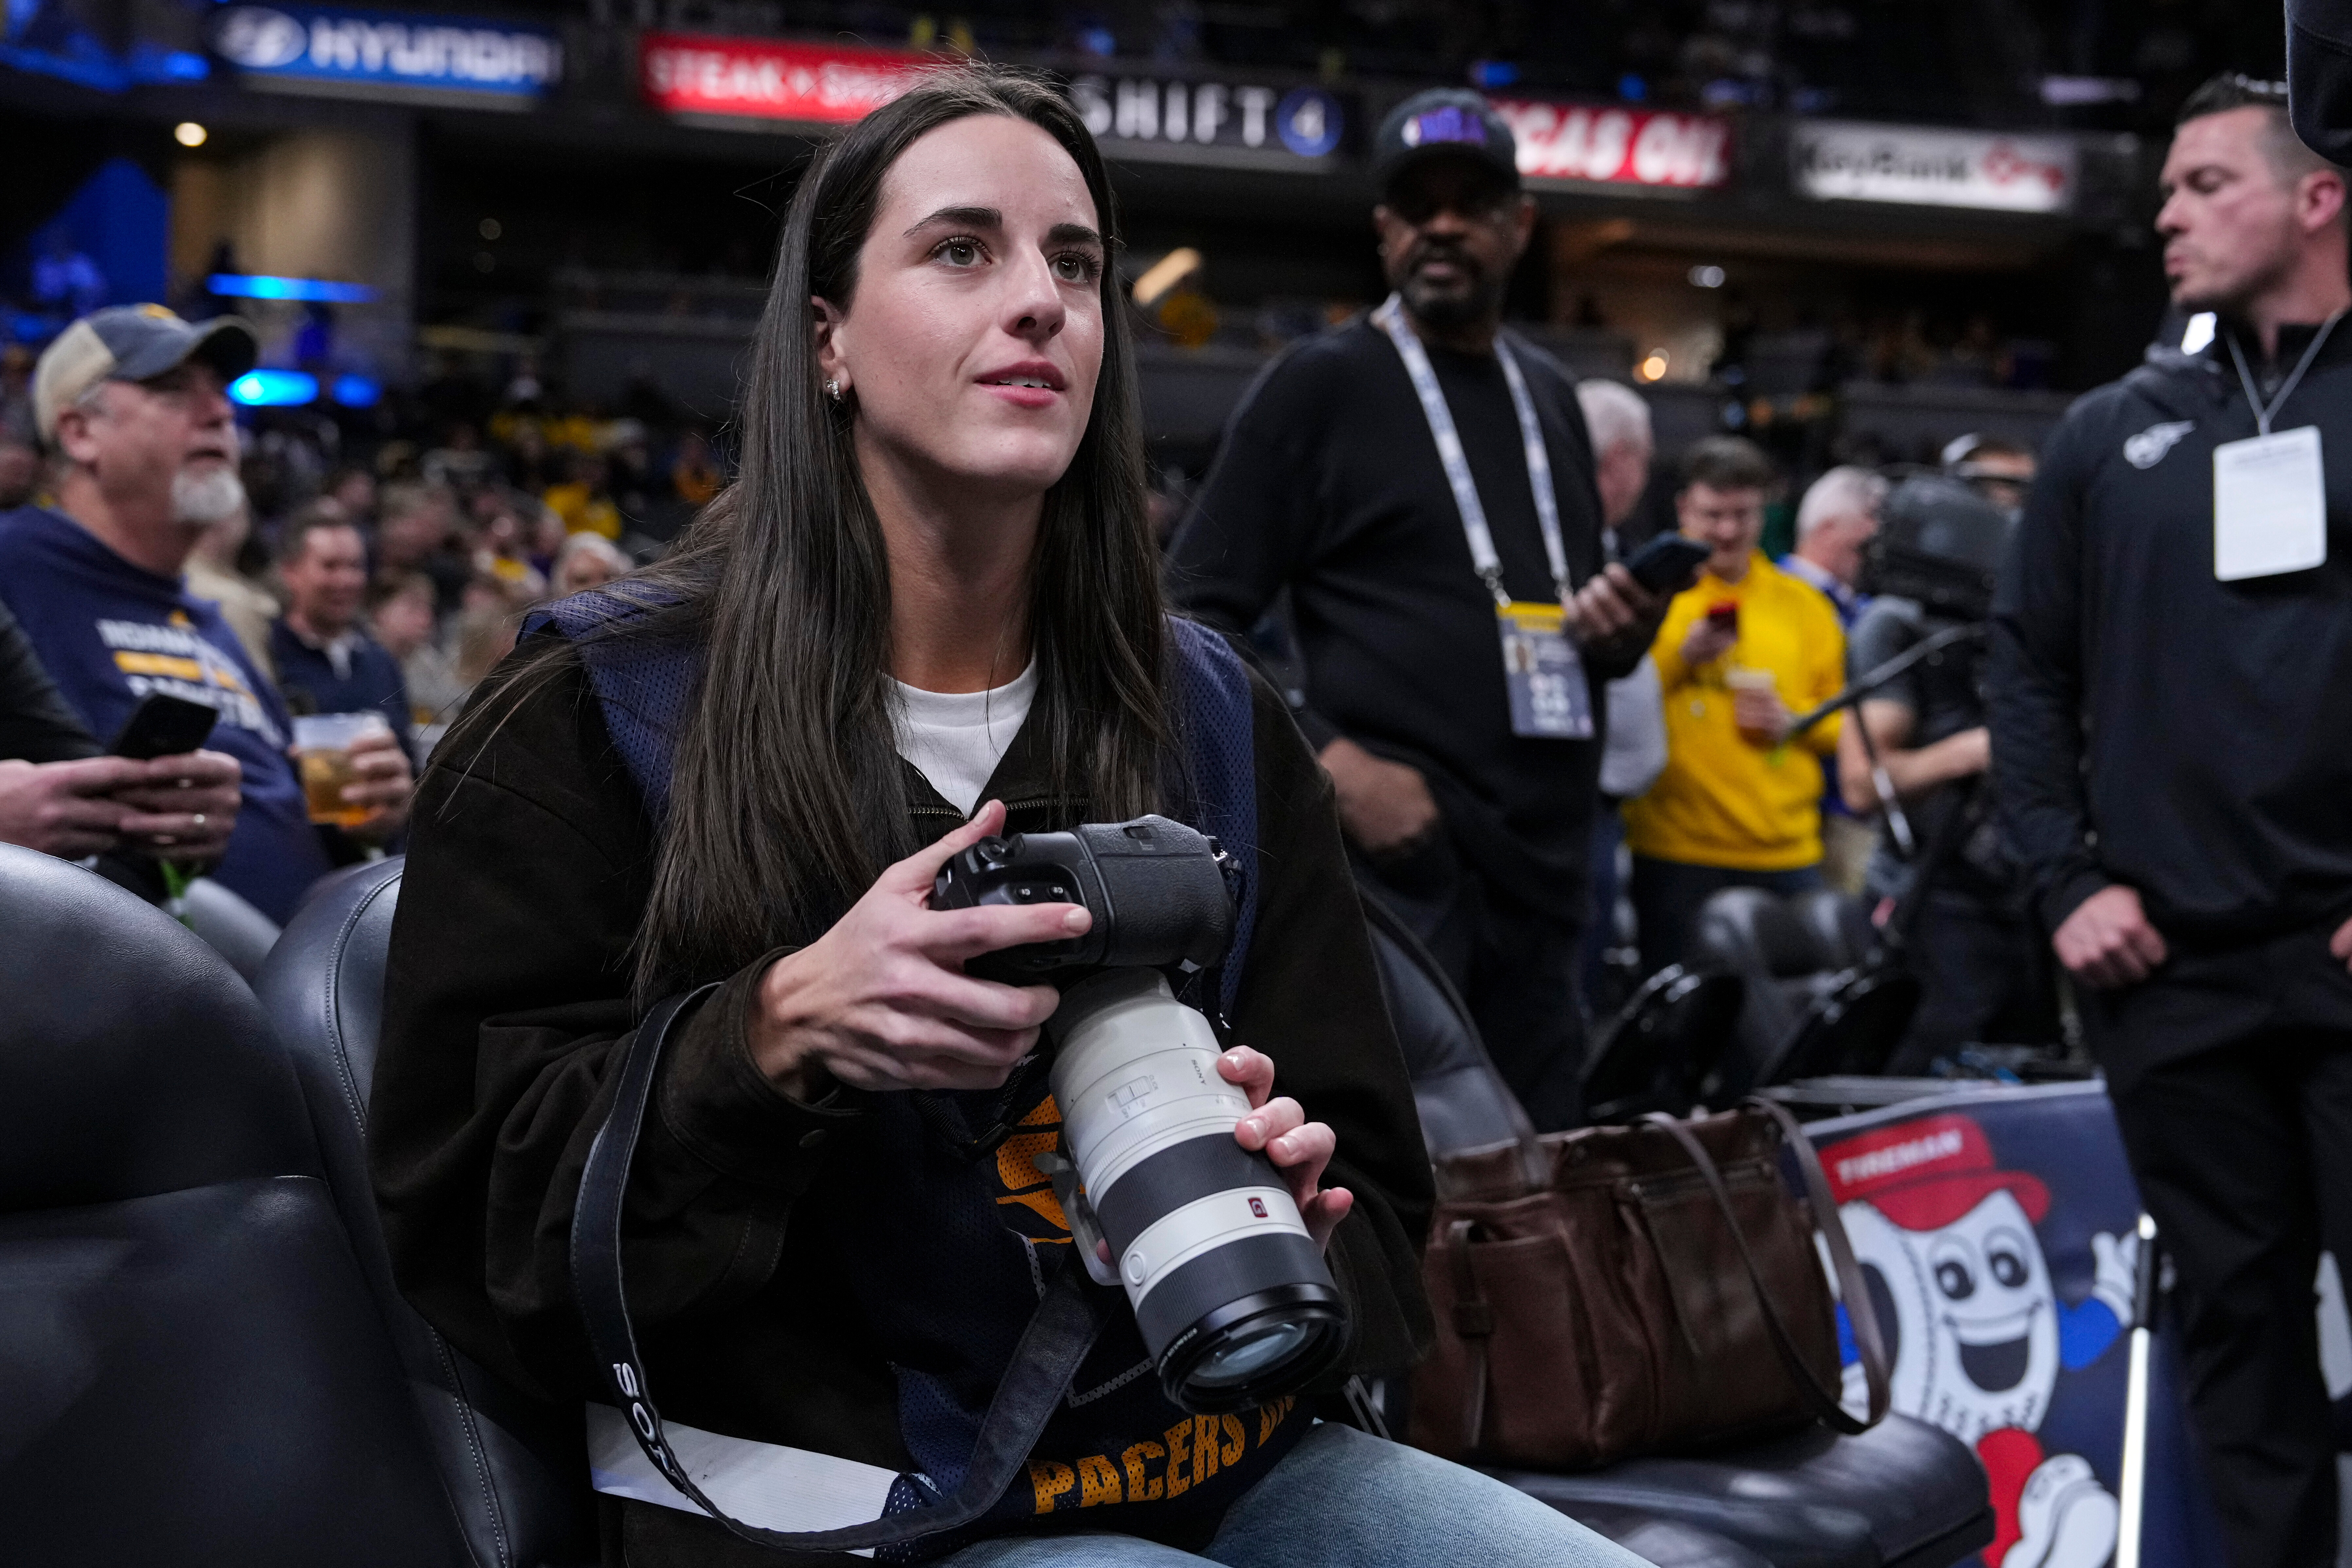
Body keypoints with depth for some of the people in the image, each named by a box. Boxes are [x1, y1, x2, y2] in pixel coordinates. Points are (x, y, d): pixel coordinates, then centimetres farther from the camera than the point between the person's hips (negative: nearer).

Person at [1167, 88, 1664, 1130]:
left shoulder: (1549, 397, 19)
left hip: (1541, 863, 7)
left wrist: (1621, 637, 6)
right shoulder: (1321, 385, 0)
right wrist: (1331, 763, -17)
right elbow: (1195, 615, -5)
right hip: (1390, 857, -7)